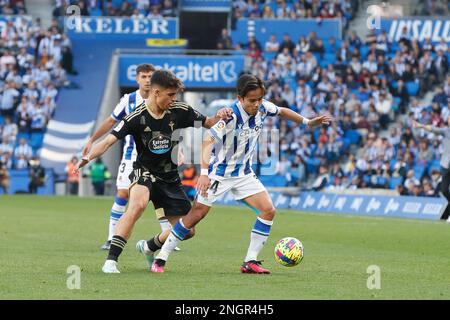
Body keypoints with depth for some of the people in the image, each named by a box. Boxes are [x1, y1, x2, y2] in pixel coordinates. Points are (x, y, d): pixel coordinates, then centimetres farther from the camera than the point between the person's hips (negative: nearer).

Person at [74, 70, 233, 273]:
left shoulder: (179, 111, -6)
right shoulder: (137, 117, -18)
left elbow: (206, 123, 7)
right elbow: (109, 141, -22)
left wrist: (218, 117, -16)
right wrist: (88, 157, -40)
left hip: (170, 178, 5)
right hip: (144, 172, -5)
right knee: (137, 205, -37)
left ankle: (149, 248, 34)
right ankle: (111, 261, -36)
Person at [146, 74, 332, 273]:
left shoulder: (263, 108, -8)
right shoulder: (231, 116, -28)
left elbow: (282, 112, 16)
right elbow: (208, 142, -37)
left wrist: (308, 122, 20)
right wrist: (204, 173, -47)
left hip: (244, 174, 6)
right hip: (220, 173, -6)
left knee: (268, 210, -8)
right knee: (196, 214, -7)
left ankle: (250, 262, -1)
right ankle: (160, 259, 4)